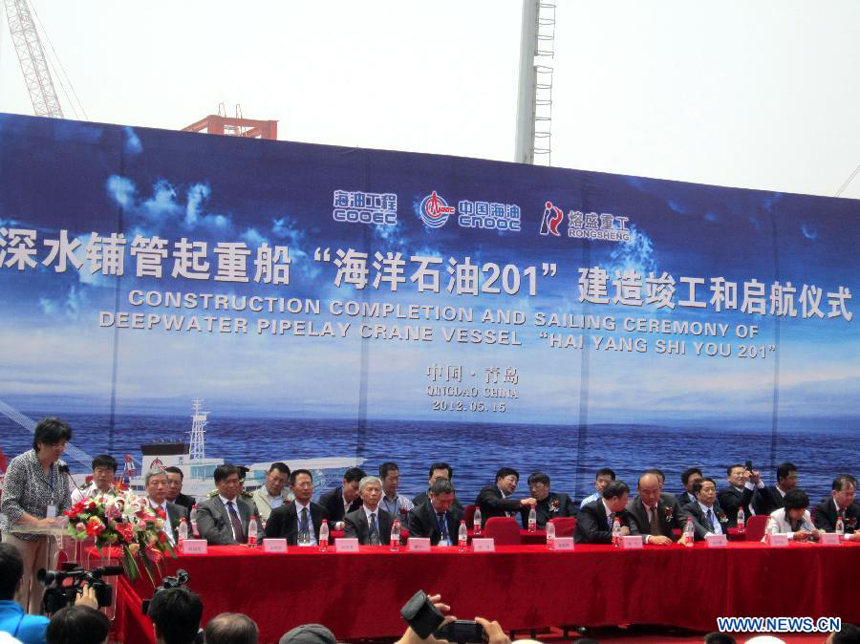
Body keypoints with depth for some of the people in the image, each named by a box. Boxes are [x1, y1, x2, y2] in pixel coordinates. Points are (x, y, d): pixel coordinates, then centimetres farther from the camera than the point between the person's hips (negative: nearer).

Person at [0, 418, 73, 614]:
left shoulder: (61, 468, 3)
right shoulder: (21, 464, -13)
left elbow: (66, 504, 8)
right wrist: (38, 522, -27)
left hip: (48, 539, 5)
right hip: (21, 537, -5)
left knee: (44, 591, 9)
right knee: (19, 591, -1)